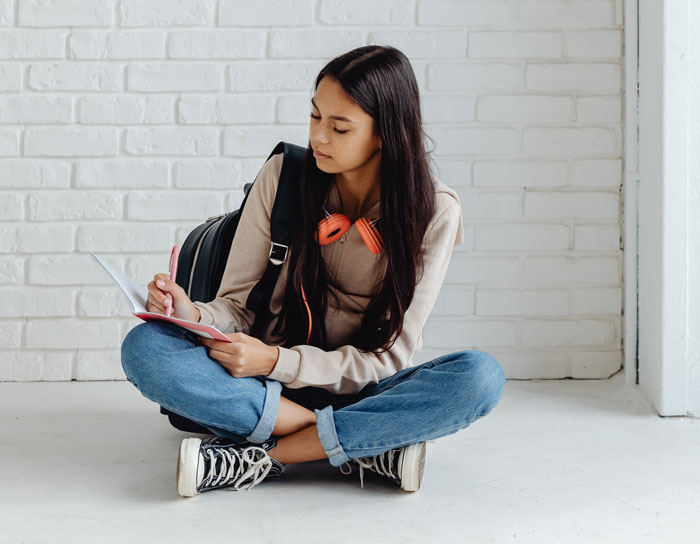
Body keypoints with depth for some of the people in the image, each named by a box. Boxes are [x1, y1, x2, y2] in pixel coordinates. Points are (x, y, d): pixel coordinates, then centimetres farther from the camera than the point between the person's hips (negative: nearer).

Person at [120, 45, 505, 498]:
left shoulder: (434, 211, -9)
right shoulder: (282, 177, -4)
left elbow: (390, 356, -12)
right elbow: (238, 305, -1)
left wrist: (276, 361, -25)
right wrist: (196, 316, -25)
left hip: (363, 391, -1)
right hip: (271, 389, 2)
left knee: (481, 376, -31)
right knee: (144, 347, -26)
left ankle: (263, 458, -26)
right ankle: (370, 447, -27)